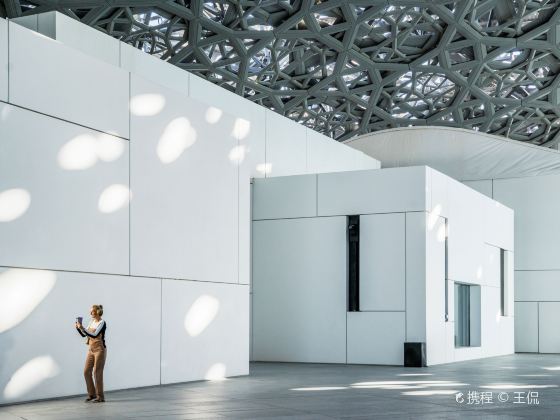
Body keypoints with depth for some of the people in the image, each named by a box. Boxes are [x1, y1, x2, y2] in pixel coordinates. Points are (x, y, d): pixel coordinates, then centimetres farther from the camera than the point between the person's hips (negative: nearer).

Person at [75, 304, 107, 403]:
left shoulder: (102, 323, -12)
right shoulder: (91, 322, 10)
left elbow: (95, 335, -25)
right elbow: (84, 334, 14)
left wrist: (82, 328, -29)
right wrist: (78, 328, -4)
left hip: (99, 349, -7)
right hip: (91, 349, 7)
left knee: (97, 372, -6)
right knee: (87, 371, 3)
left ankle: (100, 396, 1)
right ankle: (91, 394, 14)